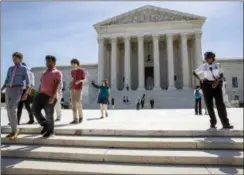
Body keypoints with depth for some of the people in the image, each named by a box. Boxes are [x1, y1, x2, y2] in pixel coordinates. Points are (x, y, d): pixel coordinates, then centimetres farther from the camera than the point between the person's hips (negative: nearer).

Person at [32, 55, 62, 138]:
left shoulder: (57, 73, -3)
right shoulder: (44, 73, 22)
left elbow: (57, 86, -14)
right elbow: (41, 85, 21)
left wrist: (53, 97, -24)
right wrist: (38, 96, 17)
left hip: (50, 96, -7)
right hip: (42, 94, 7)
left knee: (49, 115, -1)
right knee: (35, 109, -5)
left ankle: (50, 131, 18)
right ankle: (45, 125, 14)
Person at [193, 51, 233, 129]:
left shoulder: (218, 65, 1)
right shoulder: (203, 66, 1)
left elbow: (221, 75, -2)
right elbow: (194, 72, 11)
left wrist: (217, 81, -20)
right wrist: (200, 80, 2)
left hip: (216, 85, 0)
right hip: (207, 85, 1)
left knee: (220, 104, -7)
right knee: (209, 105, 3)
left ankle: (225, 123, -2)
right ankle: (213, 122, 16)